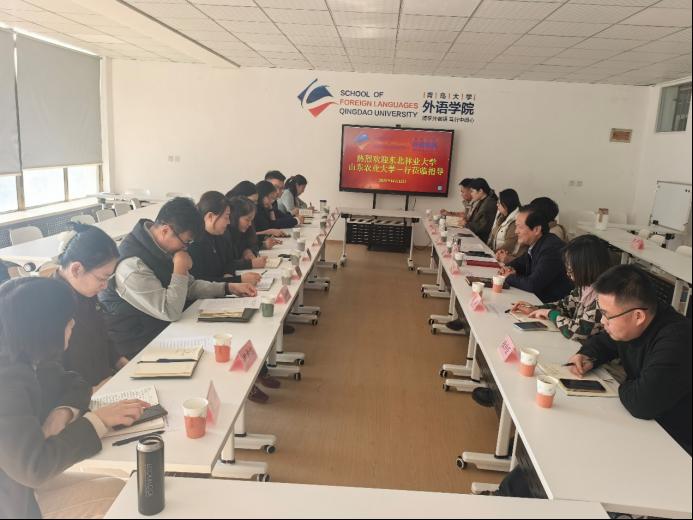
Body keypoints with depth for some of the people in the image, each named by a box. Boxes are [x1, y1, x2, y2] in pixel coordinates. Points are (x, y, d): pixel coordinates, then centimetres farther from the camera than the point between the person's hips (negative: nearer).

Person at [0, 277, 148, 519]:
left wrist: (63, 413, -14)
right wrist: (98, 420, -25)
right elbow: (34, 466, -33)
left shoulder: (23, 359, -5)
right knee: (120, 497, -11)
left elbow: (73, 384, 8)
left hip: (22, 480, 8)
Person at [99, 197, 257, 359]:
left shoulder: (158, 248, -1)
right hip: (136, 349, -8)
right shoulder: (132, 266, -29)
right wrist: (180, 266, -24)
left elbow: (189, 286, 11)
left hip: (162, 330, 8)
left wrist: (228, 288, 2)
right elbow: (171, 312, -29)